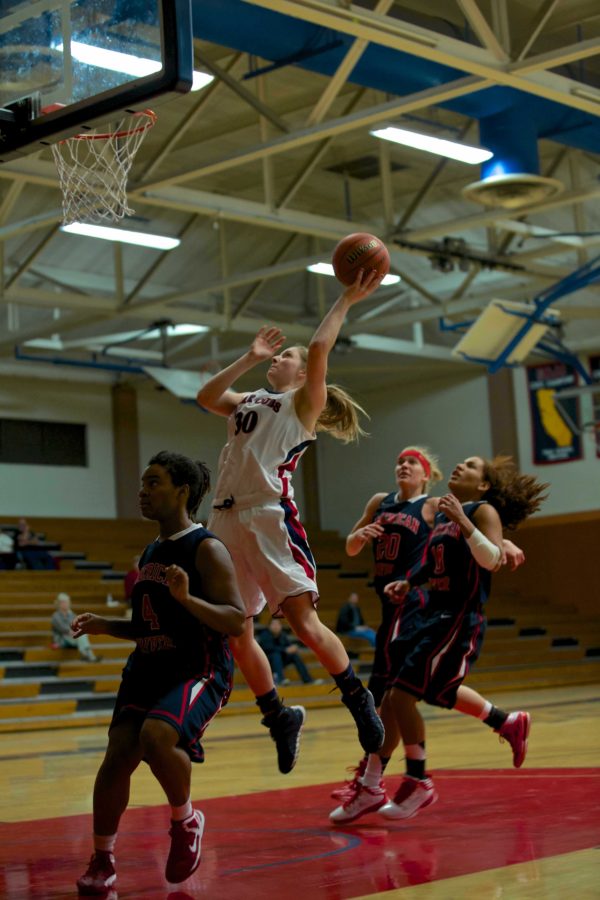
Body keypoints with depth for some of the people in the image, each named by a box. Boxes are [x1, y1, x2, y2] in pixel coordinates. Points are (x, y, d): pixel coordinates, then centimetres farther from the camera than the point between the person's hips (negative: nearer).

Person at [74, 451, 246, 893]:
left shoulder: (206, 549, -10)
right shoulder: (151, 553, 15)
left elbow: (236, 622, -17)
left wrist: (187, 597, -30)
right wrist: (106, 625, 10)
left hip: (199, 671, -8)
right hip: (149, 669, 8)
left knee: (157, 736, -31)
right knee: (117, 755, -5)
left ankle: (186, 822, -4)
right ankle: (102, 860, 10)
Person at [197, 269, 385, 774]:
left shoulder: (303, 402, 7)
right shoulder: (248, 401, 26)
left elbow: (319, 348, -6)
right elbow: (206, 397, 20)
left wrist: (347, 301, -1)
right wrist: (250, 357, 21)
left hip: (270, 517, -7)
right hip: (227, 520, 7)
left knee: (305, 624, -14)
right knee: (235, 635, 5)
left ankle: (360, 700, 3)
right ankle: (280, 718, 18)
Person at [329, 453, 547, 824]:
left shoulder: (484, 511, -7)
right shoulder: (443, 512, 16)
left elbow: (490, 559, -22)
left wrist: (463, 521, -32)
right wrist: (408, 583, 14)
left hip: (460, 619, -9)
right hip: (431, 613, 9)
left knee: (402, 694, -11)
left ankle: (418, 784, 1)